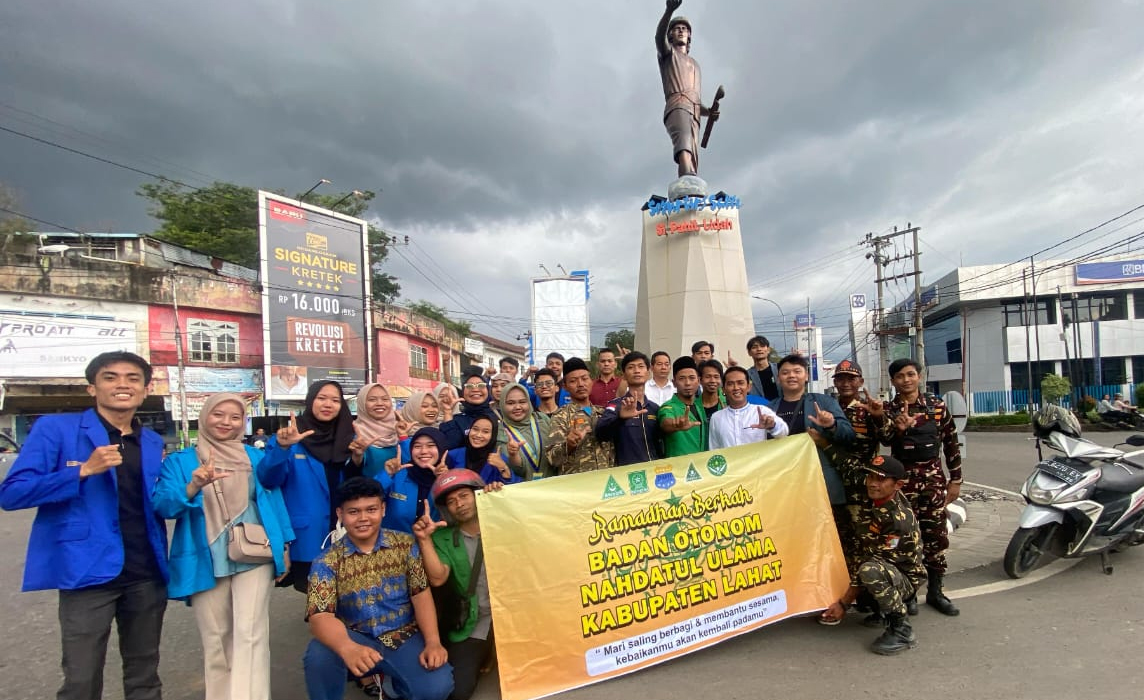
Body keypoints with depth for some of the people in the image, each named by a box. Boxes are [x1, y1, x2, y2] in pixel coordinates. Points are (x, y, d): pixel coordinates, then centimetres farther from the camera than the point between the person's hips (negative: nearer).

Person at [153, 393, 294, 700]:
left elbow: (274, 501, 10)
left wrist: (283, 546, 8)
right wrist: (193, 486, -28)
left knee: (250, 633, -8)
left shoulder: (256, 458, 8)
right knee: (215, 639, 12)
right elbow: (162, 506, -8)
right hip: (207, 562, 1)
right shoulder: (180, 461, 4)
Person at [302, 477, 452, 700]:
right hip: (357, 639, -1)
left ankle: (396, 681, 10)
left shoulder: (405, 544, -1)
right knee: (318, 655, -32)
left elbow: (421, 595, -3)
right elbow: (320, 616, -17)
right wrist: (348, 649, -39)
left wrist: (433, 641, -19)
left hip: (404, 637, 1)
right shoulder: (327, 561, -5)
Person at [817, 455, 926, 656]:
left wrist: (844, 603, -22)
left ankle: (901, 629, -17)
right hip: (884, 572, 9)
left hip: (904, 579, -9)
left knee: (870, 570, -37)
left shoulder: (898, 520, -28)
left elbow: (873, 563, -26)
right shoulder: (870, 501, -7)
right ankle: (884, 611, 14)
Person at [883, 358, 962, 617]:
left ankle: (935, 591, 19)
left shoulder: (937, 406, 3)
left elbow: (951, 444, 7)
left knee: (936, 536, 6)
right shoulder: (888, 410, 0)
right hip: (902, 479, -1)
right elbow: (885, 441, -14)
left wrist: (955, 480, 6)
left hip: (933, 478, 2)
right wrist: (899, 429, -36)